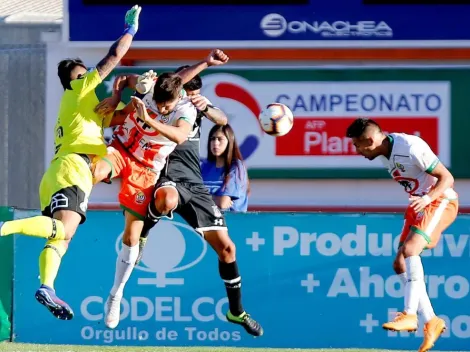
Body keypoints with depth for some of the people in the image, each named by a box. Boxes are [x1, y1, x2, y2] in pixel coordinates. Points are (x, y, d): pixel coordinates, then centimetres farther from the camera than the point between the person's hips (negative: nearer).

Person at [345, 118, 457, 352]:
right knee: (400, 264, 0)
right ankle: (431, 322, 4)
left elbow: (447, 178, -21)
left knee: (409, 250, -27)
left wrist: (427, 199, -35)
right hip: (419, 204, 9)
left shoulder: (411, 148, -23)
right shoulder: (383, 154, 3)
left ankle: (409, 315, -26)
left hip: (440, 201, -9)